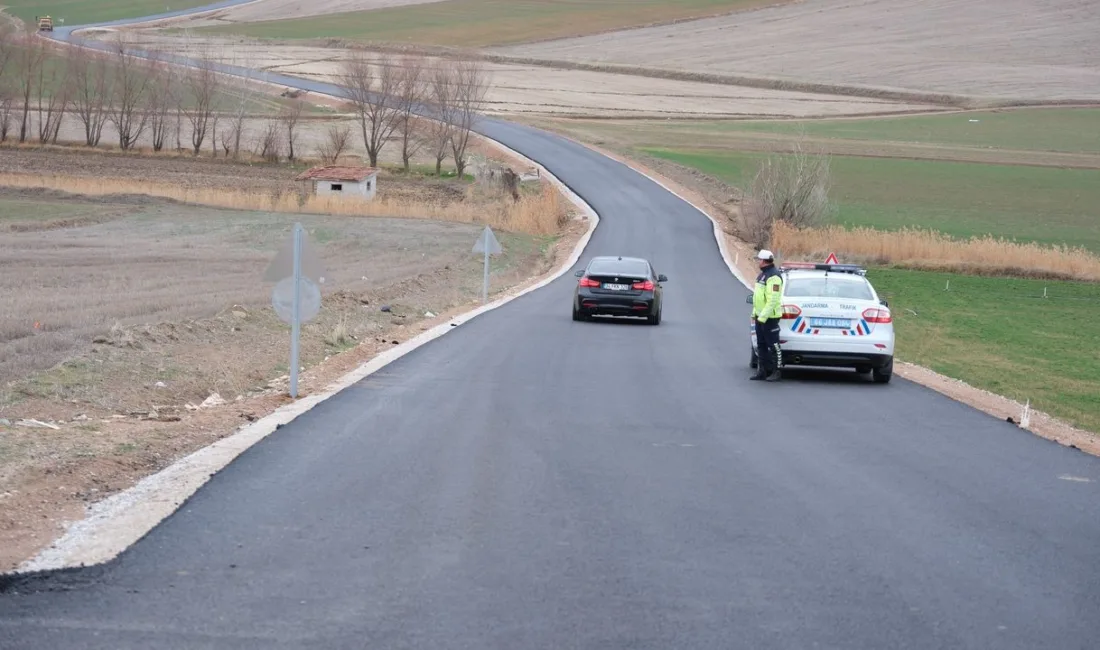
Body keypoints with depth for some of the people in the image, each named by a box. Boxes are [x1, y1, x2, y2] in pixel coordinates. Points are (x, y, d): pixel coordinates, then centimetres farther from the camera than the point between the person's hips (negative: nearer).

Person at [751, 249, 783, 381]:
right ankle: (762, 371, 18)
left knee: (773, 345, -4)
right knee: (761, 345, 13)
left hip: (769, 317, -10)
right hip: (760, 316, 10)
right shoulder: (762, 274, 16)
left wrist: (763, 317, -24)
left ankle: (775, 372, 0)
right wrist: (755, 313, 17)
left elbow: (772, 300, -23)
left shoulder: (773, 276, -18)